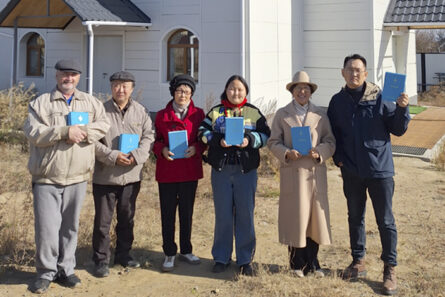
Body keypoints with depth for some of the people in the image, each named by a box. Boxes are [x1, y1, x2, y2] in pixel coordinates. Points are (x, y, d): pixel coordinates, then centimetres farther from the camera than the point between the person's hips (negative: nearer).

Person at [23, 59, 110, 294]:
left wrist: (83, 132, -15)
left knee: (70, 226, 12)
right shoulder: (41, 103, 1)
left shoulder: (90, 103, 12)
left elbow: (103, 125, 2)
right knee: (46, 226, -3)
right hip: (46, 179, -3)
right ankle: (46, 272, 12)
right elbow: (32, 132, -11)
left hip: (77, 177, 3)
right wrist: (64, 131, -18)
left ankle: (66, 269, 24)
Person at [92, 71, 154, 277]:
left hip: (132, 175, 4)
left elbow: (148, 137, 4)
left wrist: (136, 156, -13)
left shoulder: (141, 111, 5)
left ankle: (123, 254, 30)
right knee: (103, 219, 2)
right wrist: (113, 157, -18)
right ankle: (101, 259, 14)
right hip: (105, 176, -3)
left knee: (127, 217, 15)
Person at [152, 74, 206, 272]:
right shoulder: (162, 116, 4)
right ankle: (169, 254, 14)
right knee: (168, 213, 3)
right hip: (167, 172, -1)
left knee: (187, 211, 11)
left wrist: (196, 148, -12)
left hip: (190, 171, 1)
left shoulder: (198, 114, 5)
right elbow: (155, 141, 7)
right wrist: (162, 150, -14)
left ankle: (186, 250, 25)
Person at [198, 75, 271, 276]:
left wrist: (250, 140, -14)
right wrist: (218, 141, -14)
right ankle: (221, 258, 19)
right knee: (223, 214, 6)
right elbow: (203, 132, 4)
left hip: (246, 169, 0)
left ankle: (245, 260, 15)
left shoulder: (254, 112, 8)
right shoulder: (215, 112, 8)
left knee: (245, 214, 2)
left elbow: (265, 134, 5)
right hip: (221, 169, 0)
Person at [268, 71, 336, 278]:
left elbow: (330, 142, 8)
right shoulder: (282, 114, 8)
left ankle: (312, 262, 18)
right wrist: (287, 153, -14)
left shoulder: (320, 115, 11)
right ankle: (297, 263, 12)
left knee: (316, 214, 4)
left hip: (315, 171, 2)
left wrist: (319, 152, -12)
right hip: (292, 172, -2)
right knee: (294, 216, 0)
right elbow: (273, 142, 5)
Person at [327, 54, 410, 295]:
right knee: (355, 218, 15)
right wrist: (338, 158, 2)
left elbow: (398, 130, -4)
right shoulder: (338, 101, 4)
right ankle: (358, 262, 30)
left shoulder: (380, 98, -7)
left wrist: (401, 108, -20)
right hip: (351, 171, 4)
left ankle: (390, 269, 14)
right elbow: (332, 133, 13)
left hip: (379, 169, -3)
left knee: (385, 221, 2)